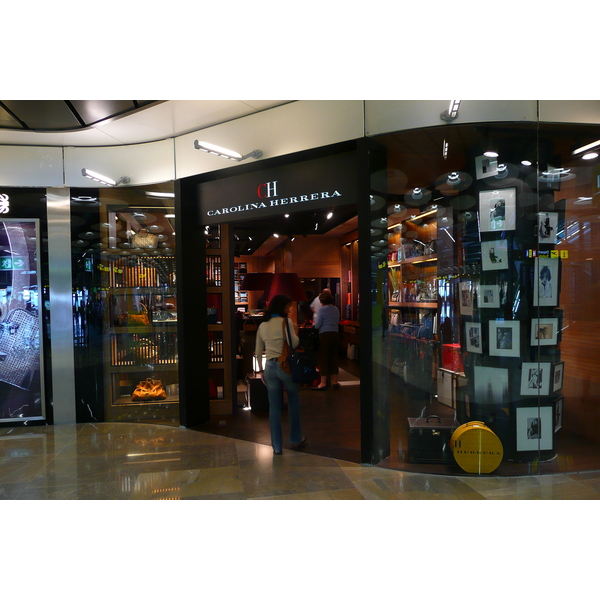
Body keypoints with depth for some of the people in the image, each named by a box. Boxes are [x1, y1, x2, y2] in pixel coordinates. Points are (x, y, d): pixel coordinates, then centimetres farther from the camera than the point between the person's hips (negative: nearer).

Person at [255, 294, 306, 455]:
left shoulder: (262, 325, 8)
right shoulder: (286, 322, -8)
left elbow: (258, 352, 10)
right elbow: (294, 343, -15)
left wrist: (261, 371, 17)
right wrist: (295, 333, 4)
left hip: (270, 367, 4)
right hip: (287, 366, -4)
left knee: (274, 407, 8)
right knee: (294, 403, 16)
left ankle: (277, 446, 15)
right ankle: (295, 438, 28)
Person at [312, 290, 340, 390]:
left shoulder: (322, 309, -10)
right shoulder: (336, 309, 8)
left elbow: (317, 325, -10)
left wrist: (314, 323, 11)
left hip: (325, 335, -6)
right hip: (335, 334, 6)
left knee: (323, 359, 1)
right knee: (334, 358, 12)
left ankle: (323, 383, 2)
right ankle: (334, 382, 17)